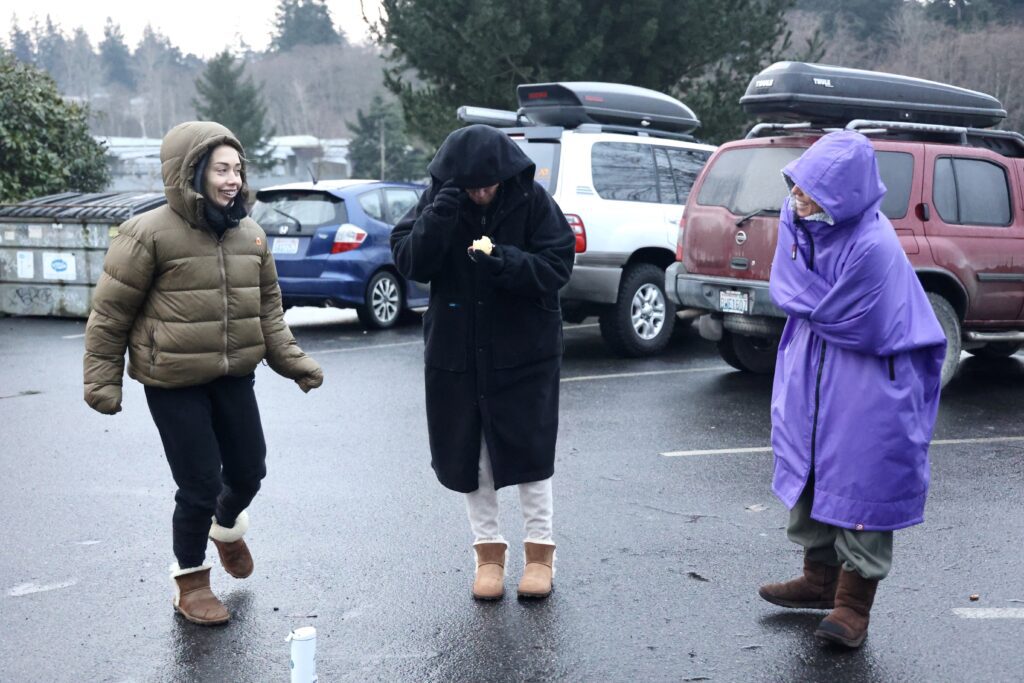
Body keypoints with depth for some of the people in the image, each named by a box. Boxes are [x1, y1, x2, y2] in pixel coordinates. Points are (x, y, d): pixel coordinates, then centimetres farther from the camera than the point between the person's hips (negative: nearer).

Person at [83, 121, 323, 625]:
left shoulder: (250, 234, 4)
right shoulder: (149, 233, -14)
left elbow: (268, 308, 13)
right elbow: (110, 313, -8)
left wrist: (291, 360, 4)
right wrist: (102, 380, -6)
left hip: (234, 379, 6)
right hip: (174, 385, -5)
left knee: (249, 472, 14)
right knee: (200, 485, -1)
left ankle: (227, 526, 50)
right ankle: (190, 580, 23)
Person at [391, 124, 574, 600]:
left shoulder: (532, 200, -10)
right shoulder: (436, 200, -4)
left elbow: (557, 266, -14)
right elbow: (407, 262, -11)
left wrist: (505, 262, -30)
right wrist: (439, 218, -26)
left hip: (524, 350, -2)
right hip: (455, 350, 3)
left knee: (528, 448, 2)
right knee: (466, 452, 8)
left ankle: (540, 550, 19)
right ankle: (488, 548, 24)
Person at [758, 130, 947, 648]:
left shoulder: (872, 247, -28)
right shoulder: (797, 217, -5)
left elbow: (853, 326, -22)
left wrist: (808, 299, -8)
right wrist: (819, 301, -15)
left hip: (865, 388, -8)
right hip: (810, 377, 8)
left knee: (859, 487, 0)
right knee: (809, 476, 17)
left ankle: (853, 604, 12)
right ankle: (820, 579, 34)